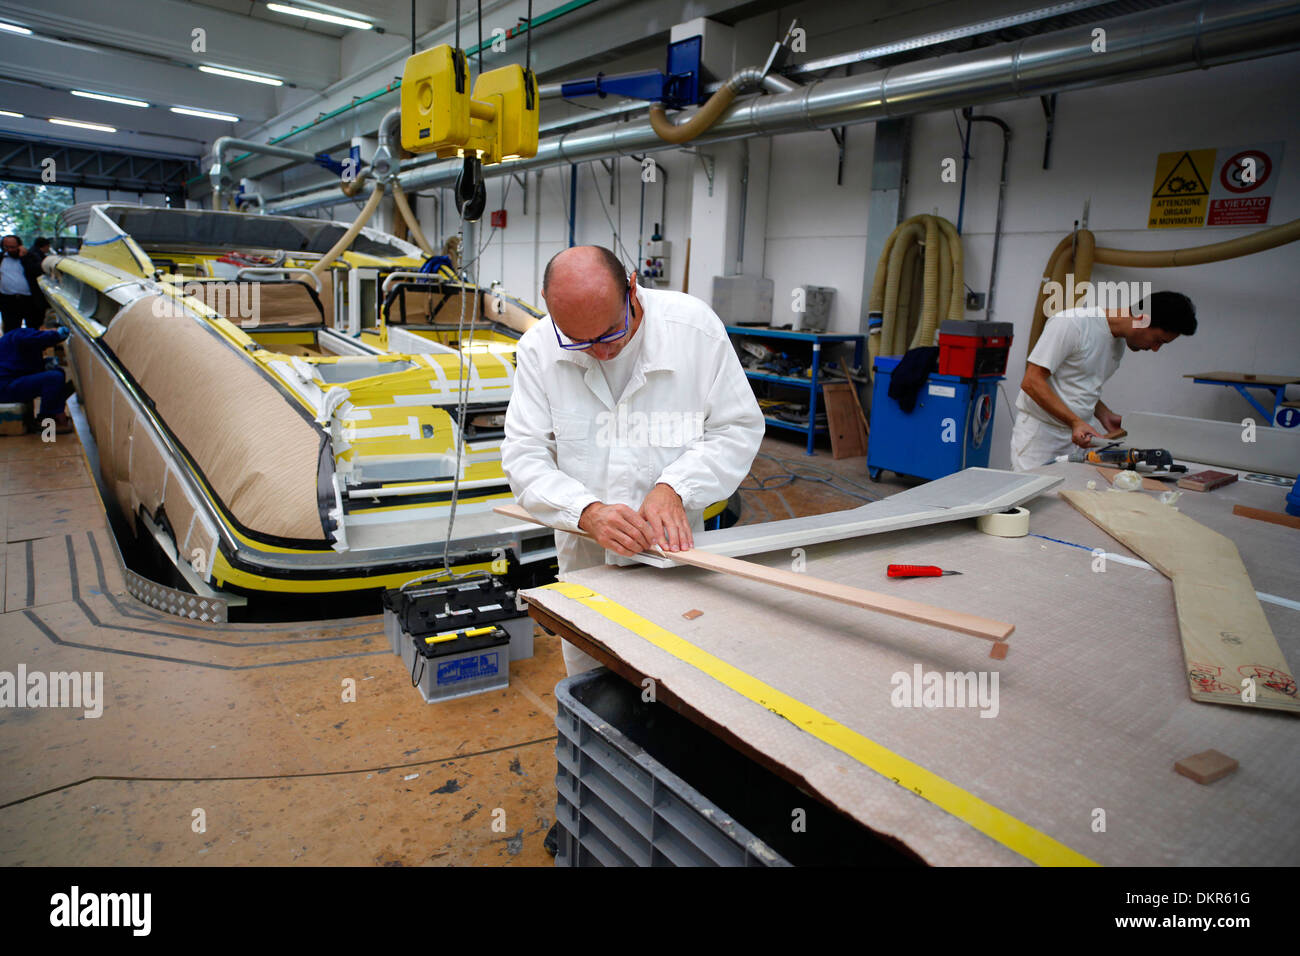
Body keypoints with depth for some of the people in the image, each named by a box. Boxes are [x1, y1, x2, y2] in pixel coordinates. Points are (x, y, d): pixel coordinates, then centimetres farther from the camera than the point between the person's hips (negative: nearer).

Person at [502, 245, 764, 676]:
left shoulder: (693, 325, -13)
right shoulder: (538, 349, -9)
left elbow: (738, 427, -7)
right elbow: (524, 454, -10)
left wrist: (675, 486, -22)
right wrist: (586, 512, -27)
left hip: (672, 549, -1)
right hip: (584, 559, 2)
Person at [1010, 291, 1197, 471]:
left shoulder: (1119, 343, 11)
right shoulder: (1072, 324, -16)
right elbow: (1032, 382, -20)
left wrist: (1106, 416, 3)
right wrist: (1076, 422, -26)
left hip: (1079, 433, 7)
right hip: (1040, 435, -7)